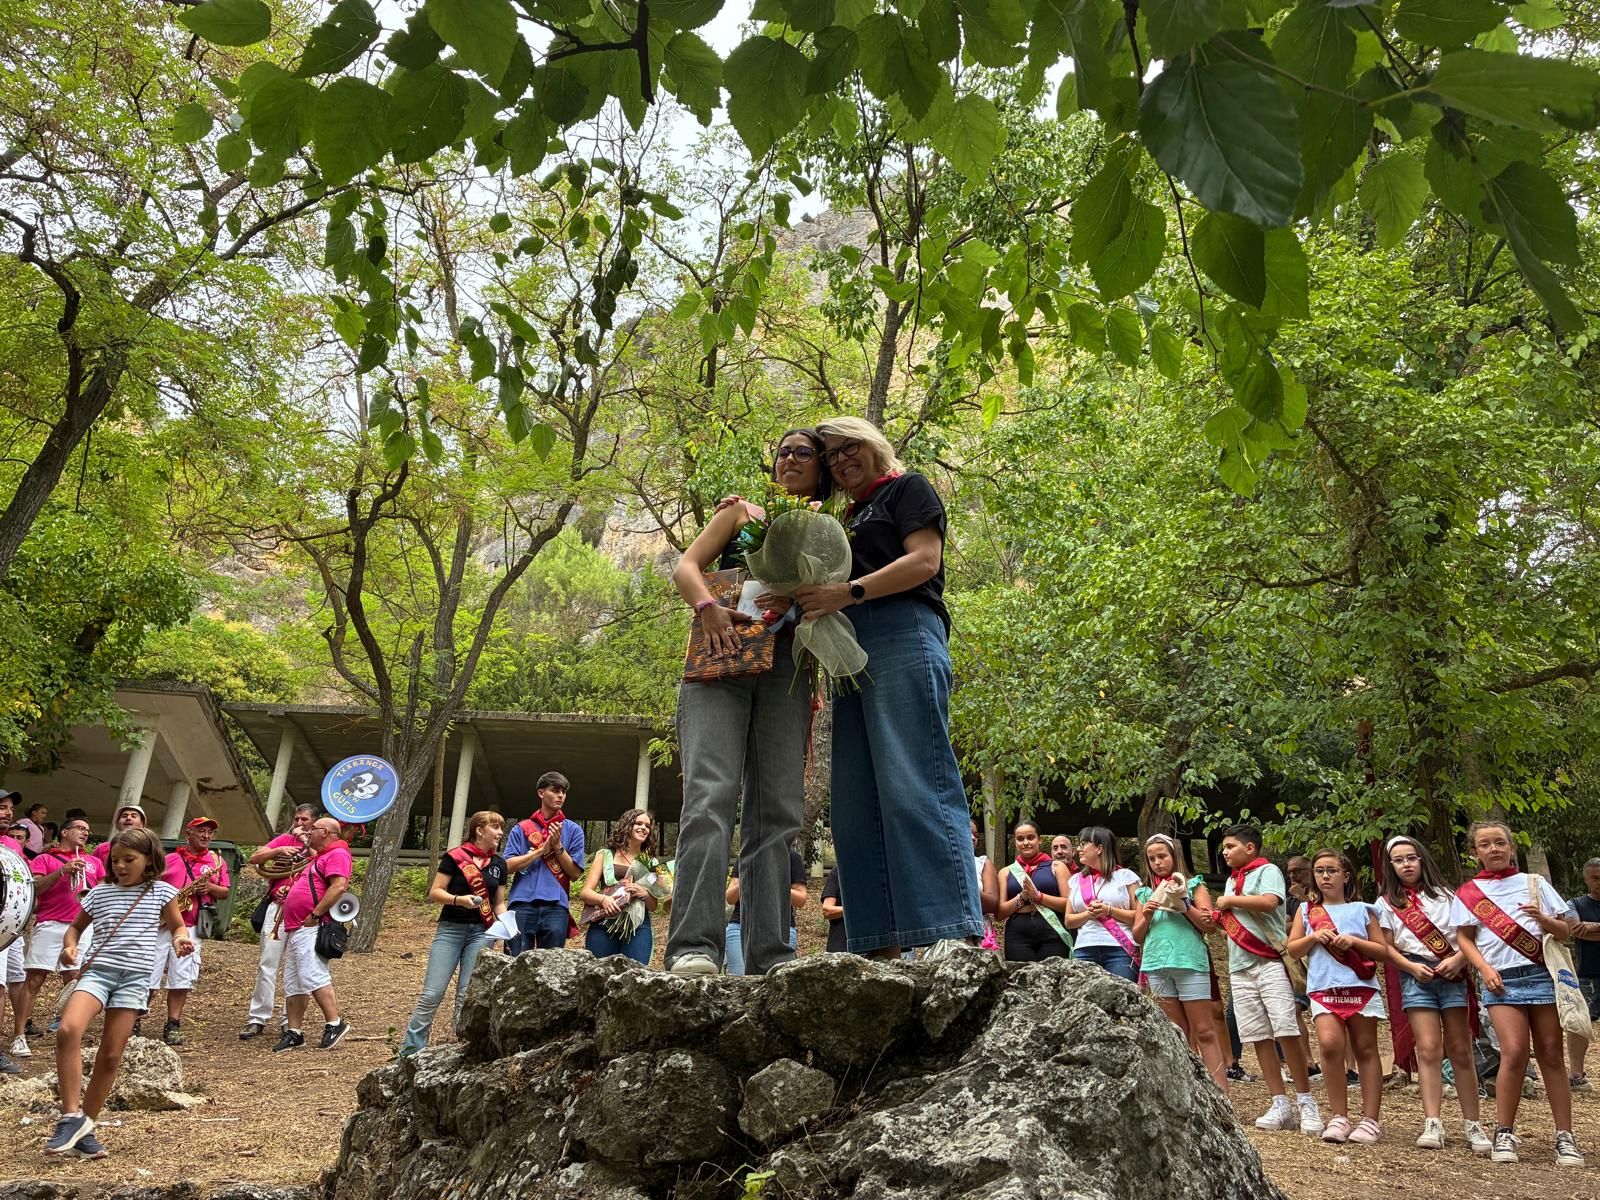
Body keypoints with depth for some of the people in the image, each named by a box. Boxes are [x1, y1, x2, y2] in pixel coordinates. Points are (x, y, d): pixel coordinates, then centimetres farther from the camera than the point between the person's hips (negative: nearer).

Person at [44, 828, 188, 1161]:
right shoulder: (100, 892, 10)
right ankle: (72, 1116, -17)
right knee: (67, 1029, -26)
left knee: (110, 1055, 0)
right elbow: (76, 926, 22)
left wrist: (180, 938, -10)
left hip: (135, 977, -1)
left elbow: (177, 925, 14)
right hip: (96, 970, 1)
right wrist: (69, 945, 0)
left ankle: (84, 1128, 16)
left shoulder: (161, 891, 4)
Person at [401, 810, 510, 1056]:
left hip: (481, 933, 3)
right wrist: (458, 900, -21)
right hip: (450, 929, -3)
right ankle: (410, 1051, 4)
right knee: (432, 993, -6)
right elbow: (434, 893, -5)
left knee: (468, 995, 1)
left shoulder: (499, 864, 10)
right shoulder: (455, 857, -4)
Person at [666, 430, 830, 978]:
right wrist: (708, 606, -11)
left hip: (786, 669, 2)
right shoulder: (741, 512, 21)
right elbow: (687, 566, 10)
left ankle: (769, 953, -4)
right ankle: (695, 946, -22)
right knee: (711, 797, -17)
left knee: (776, 810, -5)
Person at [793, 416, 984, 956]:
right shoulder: (849, 519, 32)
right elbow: (835, 582, 30)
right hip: (851, 654, 8)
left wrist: (848, 592, -13)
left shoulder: (907, 488, 11)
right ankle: (883, 945, -5)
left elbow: (925, 559, -5)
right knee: (856, 804, -3)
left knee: (913, 786, -19)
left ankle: (955, 934, -22)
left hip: (903, 638, -8)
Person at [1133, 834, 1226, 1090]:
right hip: (1157, 966, 4)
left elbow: (1208, 925, -2)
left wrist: (1184, 906, -15)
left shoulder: (1193, 885, 6)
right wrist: (1146, 917, -4)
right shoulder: (1144, 893, 15)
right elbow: (1137, 936, 14)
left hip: (1190, 963, -4)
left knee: (1204, 1032, -4)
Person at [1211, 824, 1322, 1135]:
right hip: (1240, 968, 7)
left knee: (1286, 1031, -12)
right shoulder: (1231, 881, 21)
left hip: (1271, 962, -7)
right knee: (1259, 1037, 4)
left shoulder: (1267, 871, -1)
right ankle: (1280, 1105, 8)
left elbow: (1269, 902, -21)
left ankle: (1305, 1102, -2)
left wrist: (1230, 901, -9)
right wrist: (1216, 917, 5)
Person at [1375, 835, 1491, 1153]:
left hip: (1453, 975, 1)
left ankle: (1473, 1125, 7)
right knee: (1429, 1049, -10)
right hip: (1416, 977, -1)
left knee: (1461, 1051, 1)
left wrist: (1458, 959, -11)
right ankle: (1432, 1124, -13)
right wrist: (1412, 967, -11)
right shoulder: (1387, 903, 9)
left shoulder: (1444, 896, 12)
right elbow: (1386, 947, 4)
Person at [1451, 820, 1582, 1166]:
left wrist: (1544, 919, -11)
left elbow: (1565, 931, 10)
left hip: (1542, 974, 1)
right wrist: (1484, 968, -8)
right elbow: (1465, 939, 7)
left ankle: (1565, 1137, 8)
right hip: (1501, 980, -1)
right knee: (1514, 1052, -13)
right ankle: (1504, 1133, -2)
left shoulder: (1534, 883, 11)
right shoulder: (1468, 893, 9)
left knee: (1551, 1054, 1)